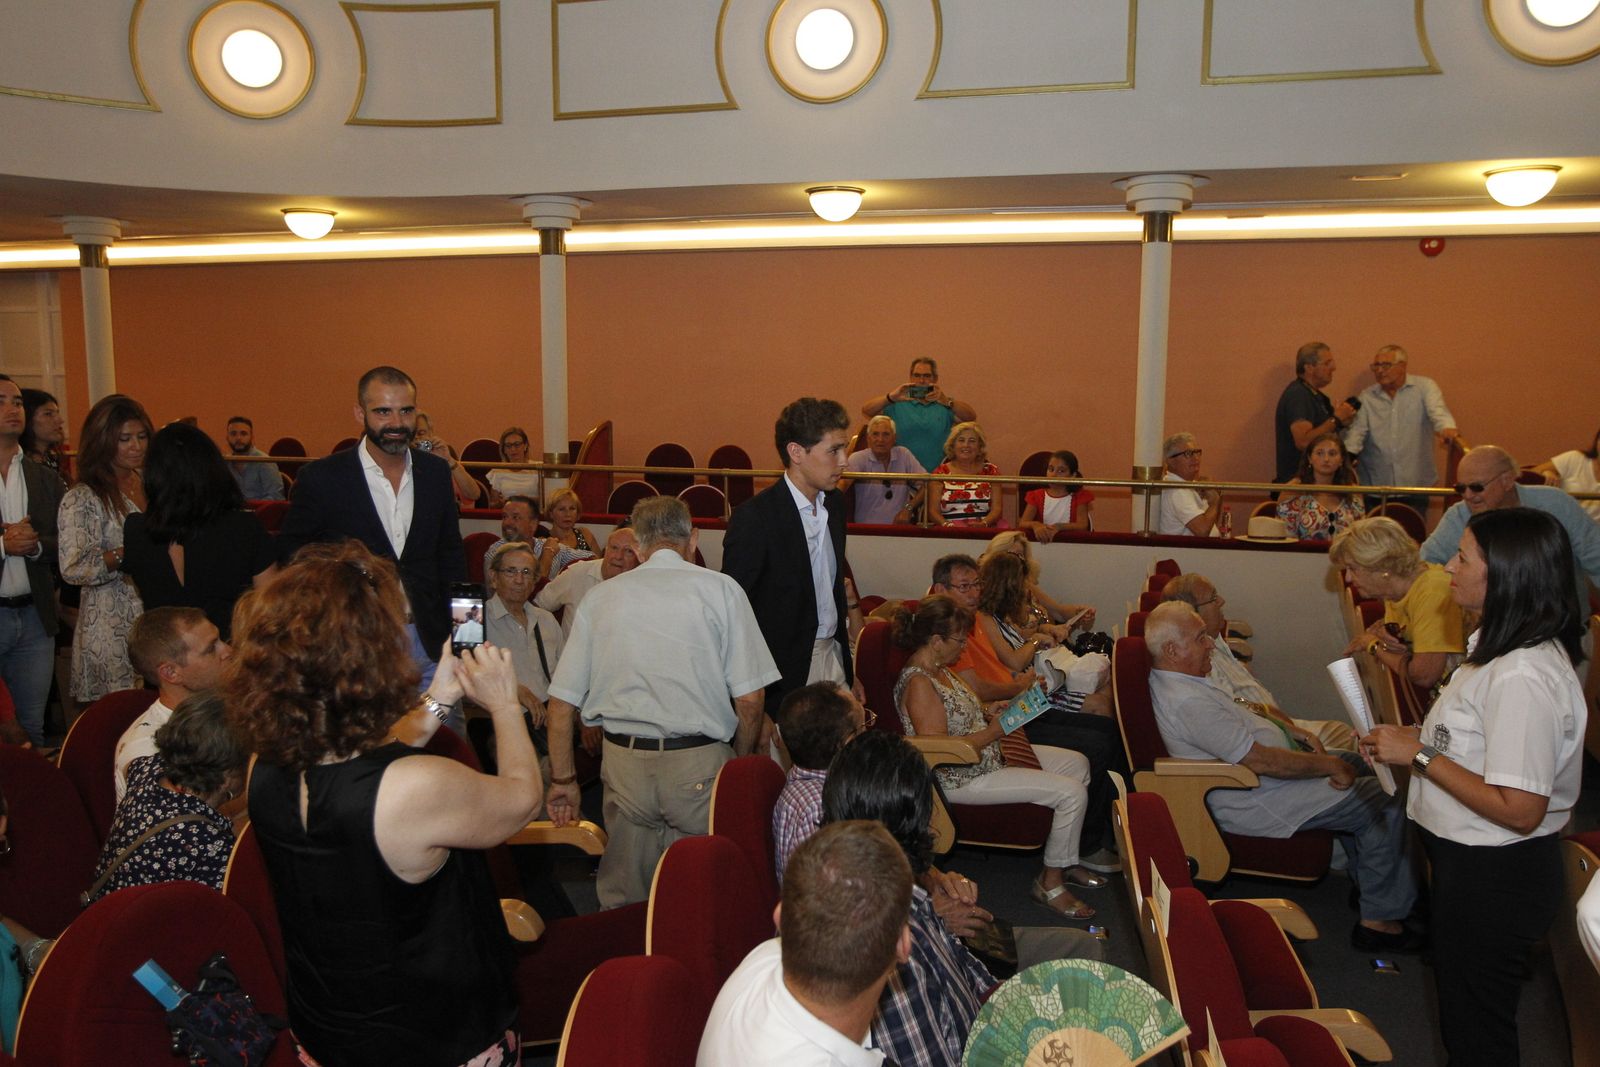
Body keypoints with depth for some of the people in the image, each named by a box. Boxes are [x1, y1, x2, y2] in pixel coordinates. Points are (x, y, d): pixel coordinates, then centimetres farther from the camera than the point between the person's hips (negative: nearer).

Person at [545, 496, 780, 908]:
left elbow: (561, 704, 6)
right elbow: (749, 699, -6)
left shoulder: (600, 596, 6)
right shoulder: (721, 589, -1)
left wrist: (562, 779, 16)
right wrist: (740, 765, 10)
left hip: (623, 765, 3)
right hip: (700, 767, -2)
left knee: (623, 905, 16)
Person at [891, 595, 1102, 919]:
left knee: (1077, 763, 14)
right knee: (1072, 792, -15)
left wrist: (986, 711, 6)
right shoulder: (918, 684, -25)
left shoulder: (937, 668, 7)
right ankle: (1050, 882, 2)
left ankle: (1065, 861, 23)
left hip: (987, 755, 11)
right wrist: (993, 732, -19)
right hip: (961, 779, -11)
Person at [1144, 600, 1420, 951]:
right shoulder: (1188, 702, -29)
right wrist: (1329, 766, -15)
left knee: (1353, 762, 21)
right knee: (1384, 803, -9)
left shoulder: (1170, 681, 5)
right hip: (1256, 803, -11)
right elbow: (1260, 761, -27)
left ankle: (1365, 879, 28)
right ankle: (1381, 919, 1)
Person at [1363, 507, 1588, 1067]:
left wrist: (1421, 755, -24)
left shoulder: (1524, 678, -29)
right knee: (1462, 999, 27)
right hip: (1468, 858, 10)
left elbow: (1520, 810, -29)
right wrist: (1413, 738, 1)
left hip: (1494, 876, -10)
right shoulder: (1502, 646, 3)